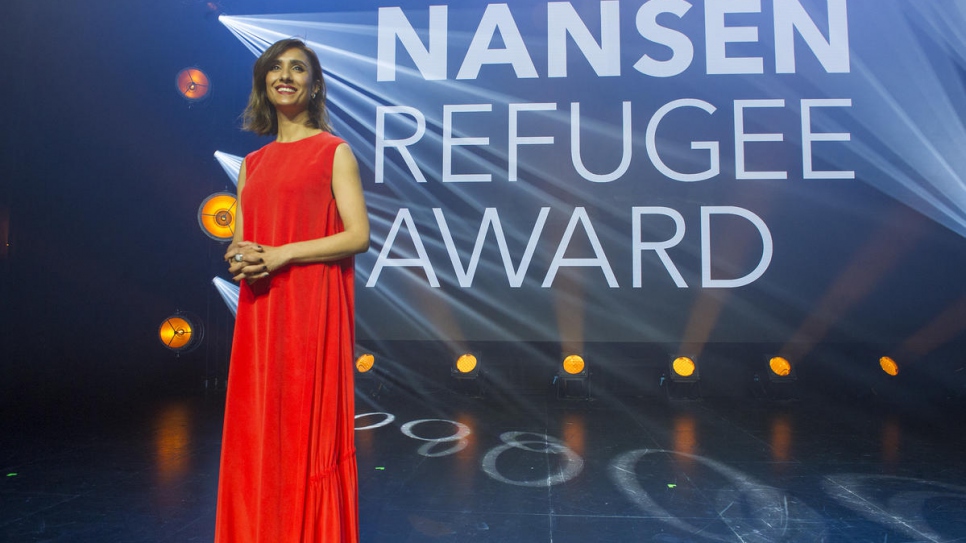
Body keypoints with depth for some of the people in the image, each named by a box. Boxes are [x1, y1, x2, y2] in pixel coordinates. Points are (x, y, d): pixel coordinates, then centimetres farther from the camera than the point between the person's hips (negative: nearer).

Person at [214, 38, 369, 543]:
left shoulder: (333, 151, 1)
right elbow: (240, 243, 20)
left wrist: (280, 254, -13)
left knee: (310, 428, -1)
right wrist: (238, 261, -3)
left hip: (312, 307, -5)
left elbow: (358, 235, -8)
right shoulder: (252, 164, 17)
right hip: (259, 310, 5)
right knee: (257, 432, 8)